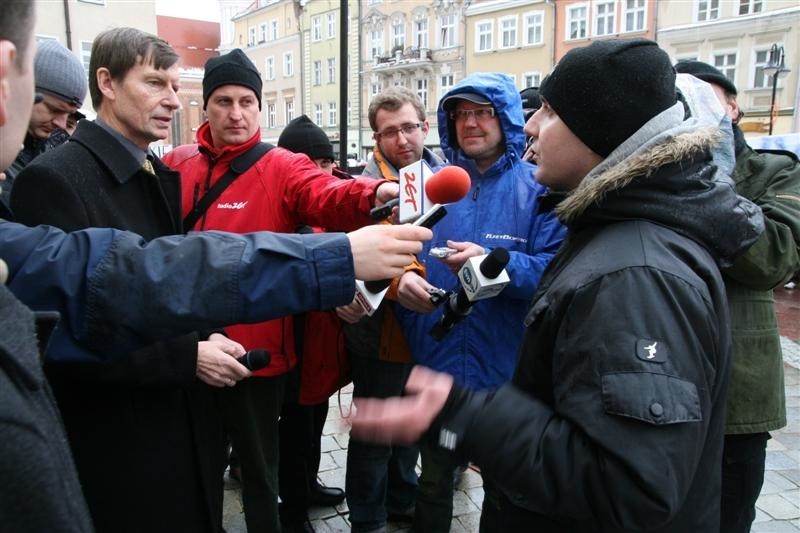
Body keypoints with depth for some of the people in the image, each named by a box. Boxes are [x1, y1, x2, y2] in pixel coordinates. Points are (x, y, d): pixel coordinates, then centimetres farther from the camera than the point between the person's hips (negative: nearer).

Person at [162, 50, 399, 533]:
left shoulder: (281, 167, -7)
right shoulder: (176, 165, 5)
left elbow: (327, 194, -28)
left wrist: (372, 195, -49)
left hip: (255, 348, -4)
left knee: (259, 464, 13)